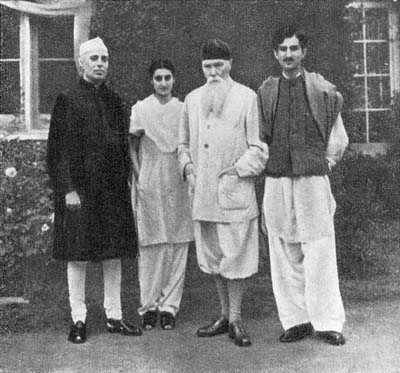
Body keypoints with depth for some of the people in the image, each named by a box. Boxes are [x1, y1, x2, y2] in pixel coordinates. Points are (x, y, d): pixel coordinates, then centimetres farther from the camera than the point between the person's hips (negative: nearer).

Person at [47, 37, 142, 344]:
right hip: (79, 189, -4)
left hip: (113, 191, 4)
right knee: (78, 257, 3)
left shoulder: (114, 101, 10)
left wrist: (124, 181, 5)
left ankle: (114, 316, 20)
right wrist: (68, 189, -13)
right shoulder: (68, 101, -4)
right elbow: (58, 150, -7)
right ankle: (78, 319, 15)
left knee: (114, 255, 9)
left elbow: (124, 146, 12)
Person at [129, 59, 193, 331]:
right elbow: (131, 148, 7)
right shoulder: (140, 109, 4)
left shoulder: (183, 109, 8)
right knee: (150, 245, -1)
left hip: (177, 184, 2)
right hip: (149, 185, -1)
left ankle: (169, 305, 9)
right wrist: (138, 178, -2)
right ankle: (149, 305, 9)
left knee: (178, 245, 1)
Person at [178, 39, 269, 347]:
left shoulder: (247, 97, -1)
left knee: (235, 255, -1)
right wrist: (188, 169, 5)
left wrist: (236, 171, -12)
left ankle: (236, 320, 13)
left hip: (235, 191, -4)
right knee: (212, 257, 11)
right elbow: (184, 143, 21)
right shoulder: (192, 99, 12)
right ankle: (225, 316, 25)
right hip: (203, 193, 5)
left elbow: (258, 147, -3)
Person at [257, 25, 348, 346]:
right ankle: (296, 320, 14)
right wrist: (267, 162, 6)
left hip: (313, 180, -2)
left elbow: (338, 138, 10)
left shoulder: (323, 90, 4)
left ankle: (327, 322, 6)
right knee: (284, 254, 4)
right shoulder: (266, 92, 9)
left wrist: (325, 162, 5)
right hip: (277, 182, 2)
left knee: (320, 252, -4)